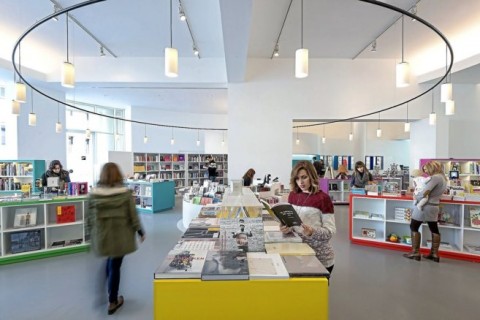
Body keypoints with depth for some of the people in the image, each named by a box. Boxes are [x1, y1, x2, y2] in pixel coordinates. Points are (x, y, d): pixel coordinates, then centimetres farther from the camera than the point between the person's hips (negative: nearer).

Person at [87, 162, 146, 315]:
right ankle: (112, 302, 26)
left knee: (110, 261, 26)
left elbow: (89, 218, -1)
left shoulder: (93, 194, -7)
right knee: (115, 266, 11)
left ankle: (111, 295, 39)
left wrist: (92, 234, 15)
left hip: (102, 236, 3)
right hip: (120, 237, -3)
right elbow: (133, 216, -9)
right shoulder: (125, 193, -14)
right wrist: (140, 232, 4)